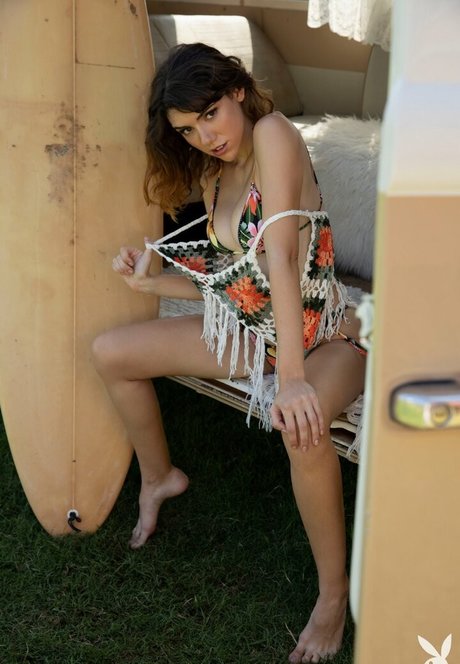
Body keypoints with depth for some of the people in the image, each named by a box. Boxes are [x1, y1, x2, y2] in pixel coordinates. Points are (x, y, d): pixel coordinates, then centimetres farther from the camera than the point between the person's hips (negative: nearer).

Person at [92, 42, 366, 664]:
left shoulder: (273, 134, -20)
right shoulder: (214, 174, 5)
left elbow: (280, 258, -32)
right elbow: (229, 277, 6)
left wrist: (292, 377, -37)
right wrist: (152, 281, -9)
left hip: (321, 337, -8)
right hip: (249, 331, 8)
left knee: (302, 426, -41)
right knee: (109, 353, 3)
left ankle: (334, 593, -17)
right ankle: (159, 477, 26)